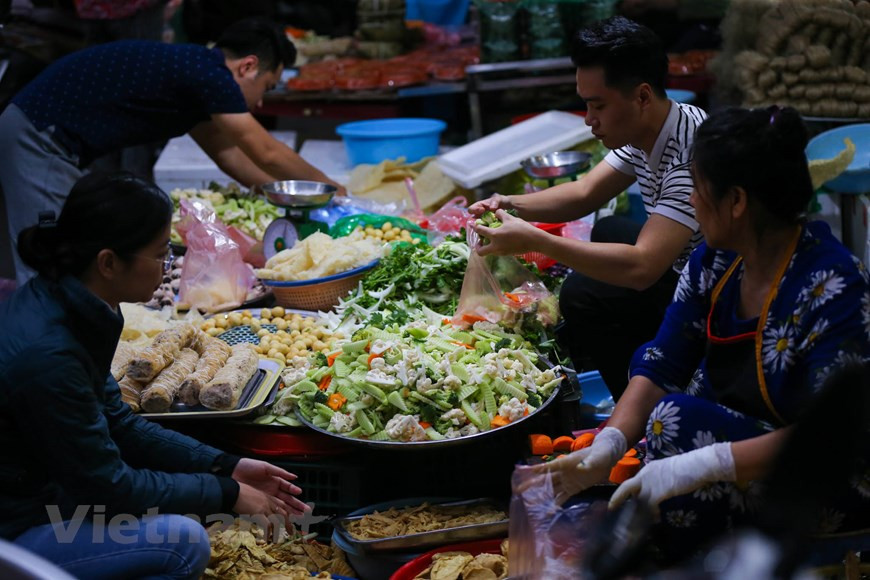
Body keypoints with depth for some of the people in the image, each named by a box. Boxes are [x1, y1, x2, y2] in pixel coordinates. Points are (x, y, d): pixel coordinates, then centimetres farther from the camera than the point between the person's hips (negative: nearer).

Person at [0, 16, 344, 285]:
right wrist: (330, 188, 8)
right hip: (40, 137, -10)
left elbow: (228, 154, 24)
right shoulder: (210, 75, -13)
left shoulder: (192, 69, 16)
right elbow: (267, 154, -6)